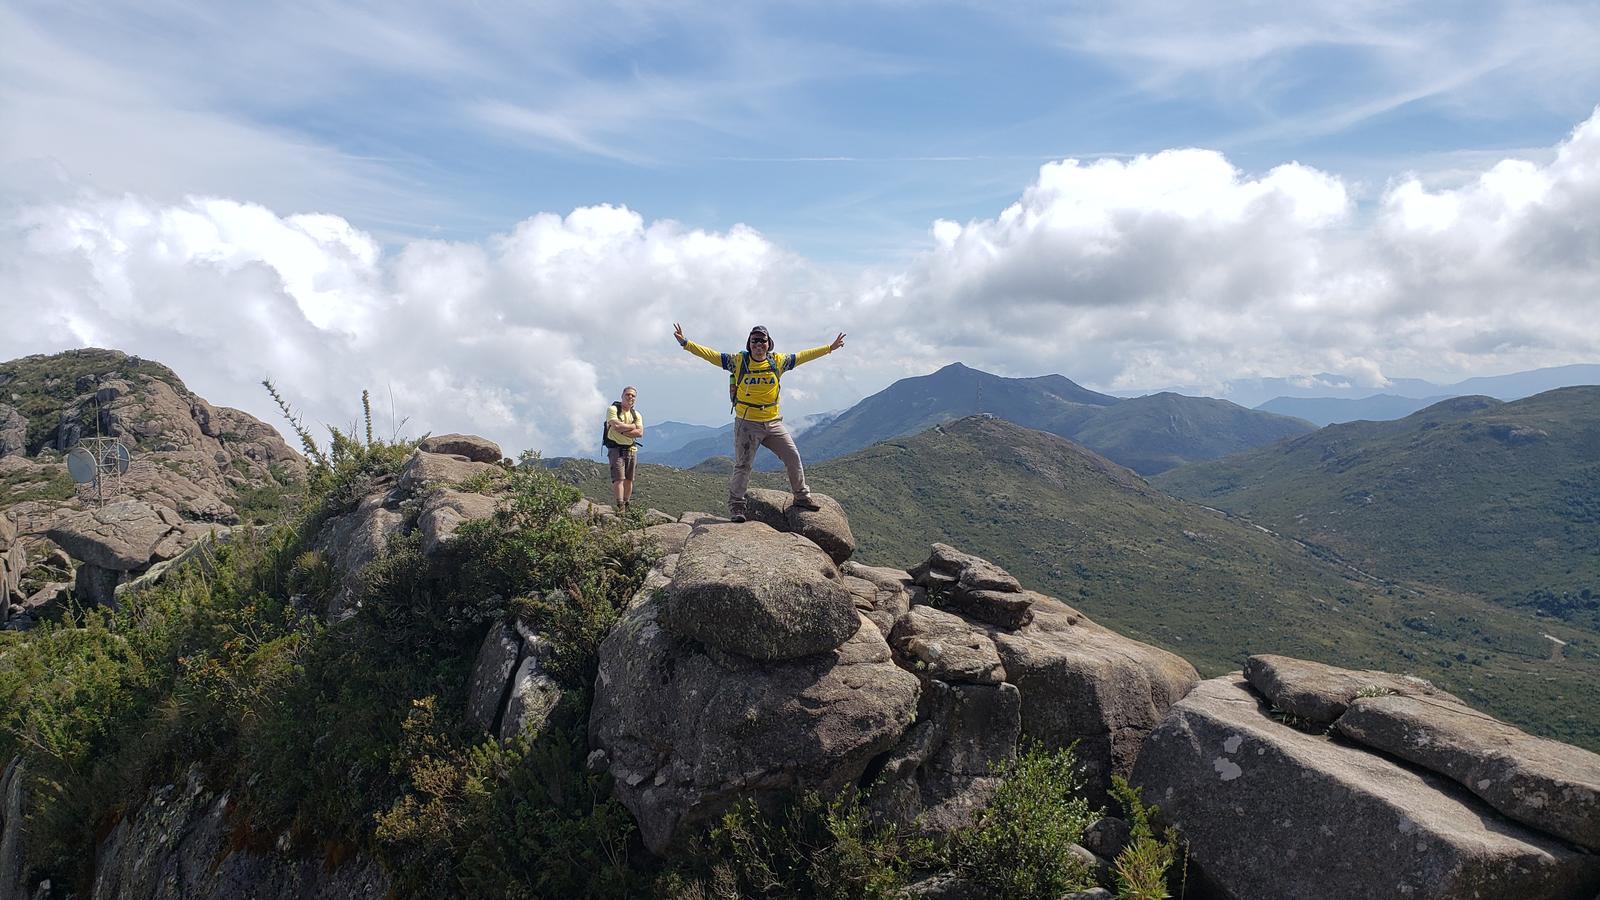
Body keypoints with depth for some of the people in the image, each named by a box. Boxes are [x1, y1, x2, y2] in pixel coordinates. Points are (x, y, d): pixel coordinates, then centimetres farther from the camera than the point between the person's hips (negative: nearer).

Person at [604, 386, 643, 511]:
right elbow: (616, 425, -20)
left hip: (631, 449, 5)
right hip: (615, 448, -5)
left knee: (629, 479, 7)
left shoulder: (636, 415, 12)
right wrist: (632, 426, -6)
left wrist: (623, 430, -13)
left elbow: (640, 433, -3)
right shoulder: (613, 409, -3)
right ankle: (620, 506, -17)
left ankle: (626, 506, 16)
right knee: (619, 478, -14)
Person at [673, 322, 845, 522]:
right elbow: (710, 355, -8)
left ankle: (802, 497, 23)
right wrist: (686, 343, -18)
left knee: (793, 457, 6)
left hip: (773, 422, 3)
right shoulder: (738, 361, -5)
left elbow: (804, 356, 13)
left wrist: (830, 348, 17)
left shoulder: (778, 361, 3)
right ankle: (735, 505, 12)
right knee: (743, 465, -2)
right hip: (747, 424, -3)